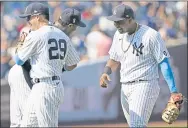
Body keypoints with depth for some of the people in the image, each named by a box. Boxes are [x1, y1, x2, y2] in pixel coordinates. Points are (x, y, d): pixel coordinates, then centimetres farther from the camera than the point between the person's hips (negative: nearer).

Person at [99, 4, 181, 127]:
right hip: (125, 88, 8)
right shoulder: (119, 35, 9)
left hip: (145, 86, -8)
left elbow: (164, 63, -12)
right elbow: (114, 59, 20)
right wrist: (106, 73, -2)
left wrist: (173, 91, -17)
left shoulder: (151, 35, -13)